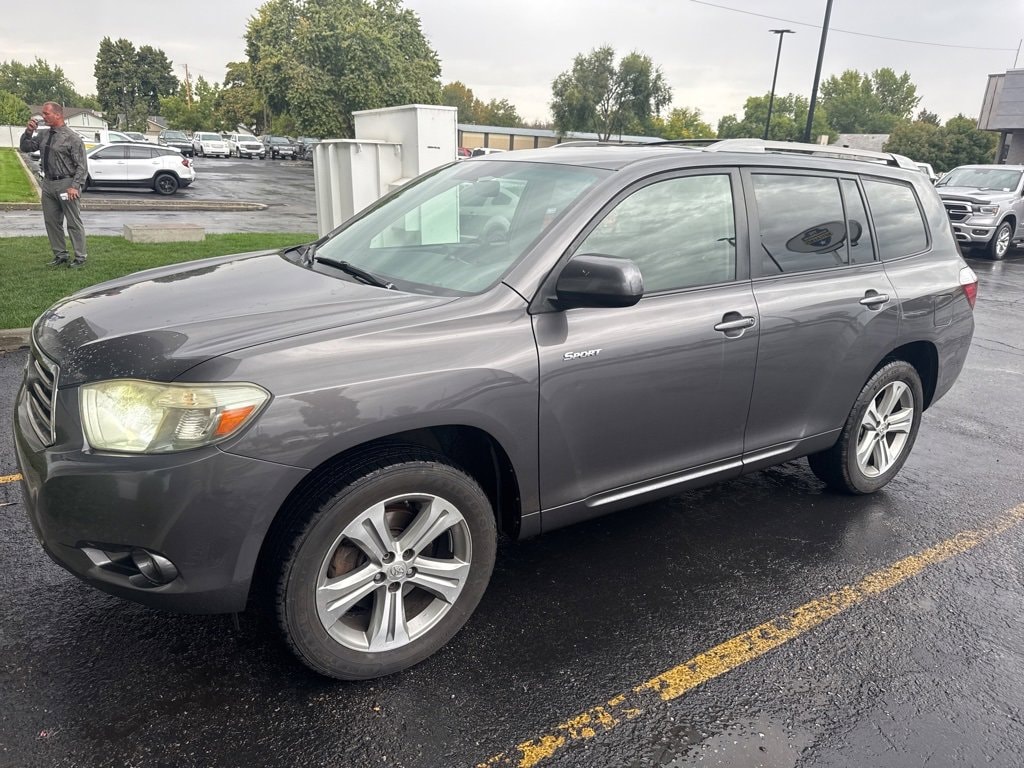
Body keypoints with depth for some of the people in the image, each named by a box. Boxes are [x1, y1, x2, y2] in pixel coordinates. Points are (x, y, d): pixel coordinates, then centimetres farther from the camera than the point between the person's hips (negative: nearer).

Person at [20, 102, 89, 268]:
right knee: (51, 222, 11)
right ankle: (60, 255, 20)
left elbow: (81, 166, -11)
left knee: (74, 223, -1)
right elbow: (25, 147, 19)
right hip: (48, 184, 7)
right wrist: (28, 131, 3)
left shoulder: (72, 138, -9)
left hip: (65, 184, -7)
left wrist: (75, 186, -18)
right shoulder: (44, 136, 11)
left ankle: (80, 257, 5)